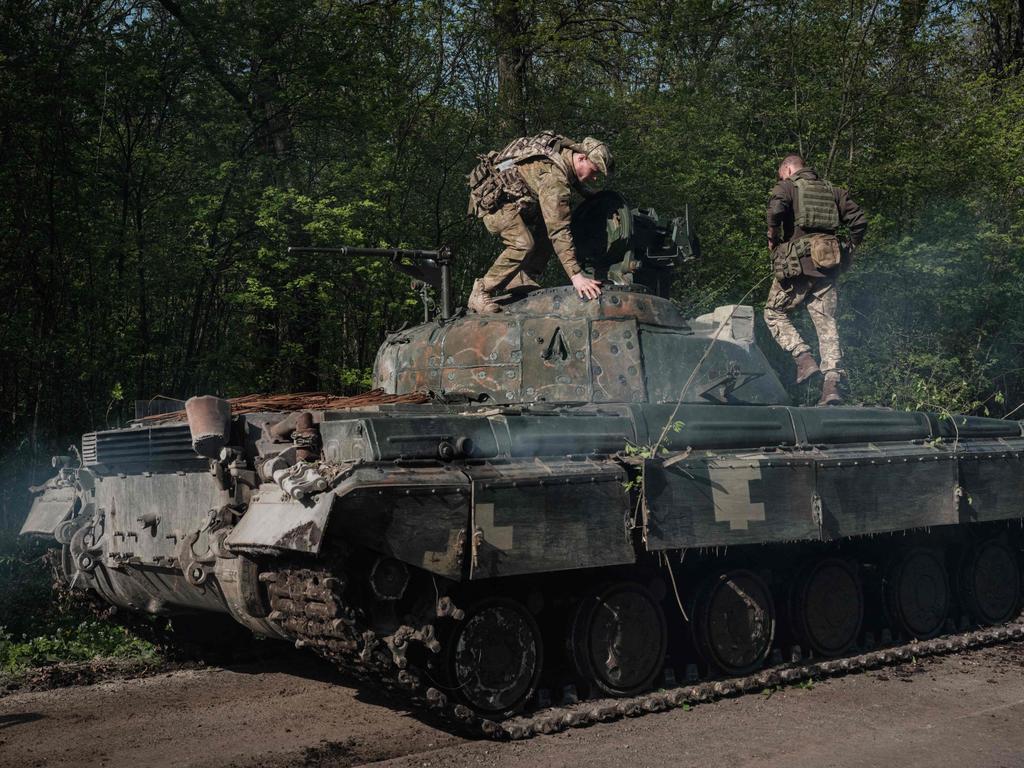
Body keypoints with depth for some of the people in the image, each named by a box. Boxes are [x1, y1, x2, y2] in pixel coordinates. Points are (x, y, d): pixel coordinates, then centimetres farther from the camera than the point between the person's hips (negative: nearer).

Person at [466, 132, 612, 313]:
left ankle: (520, 284, 7)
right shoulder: (554, 177, -32)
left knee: (544, 233, 6)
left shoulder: (567, 149, -4)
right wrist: (576, 275, -39)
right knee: (523, 244, -26)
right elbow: (559, 230, -36)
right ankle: (481, 294, -14)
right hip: (491, 197, -11)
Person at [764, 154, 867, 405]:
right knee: (826, 322, 5)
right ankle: (833, 382, -4)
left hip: (798, 262, -5)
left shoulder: (787, 187, 4)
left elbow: (776, 208, -18)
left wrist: (773, 238, -4)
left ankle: (804, 358, -5)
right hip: (828, 266, 5)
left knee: (774, 313, 11)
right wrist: (849, 250, 19)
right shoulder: (833, 191, 19)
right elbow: (859, 220, 11)